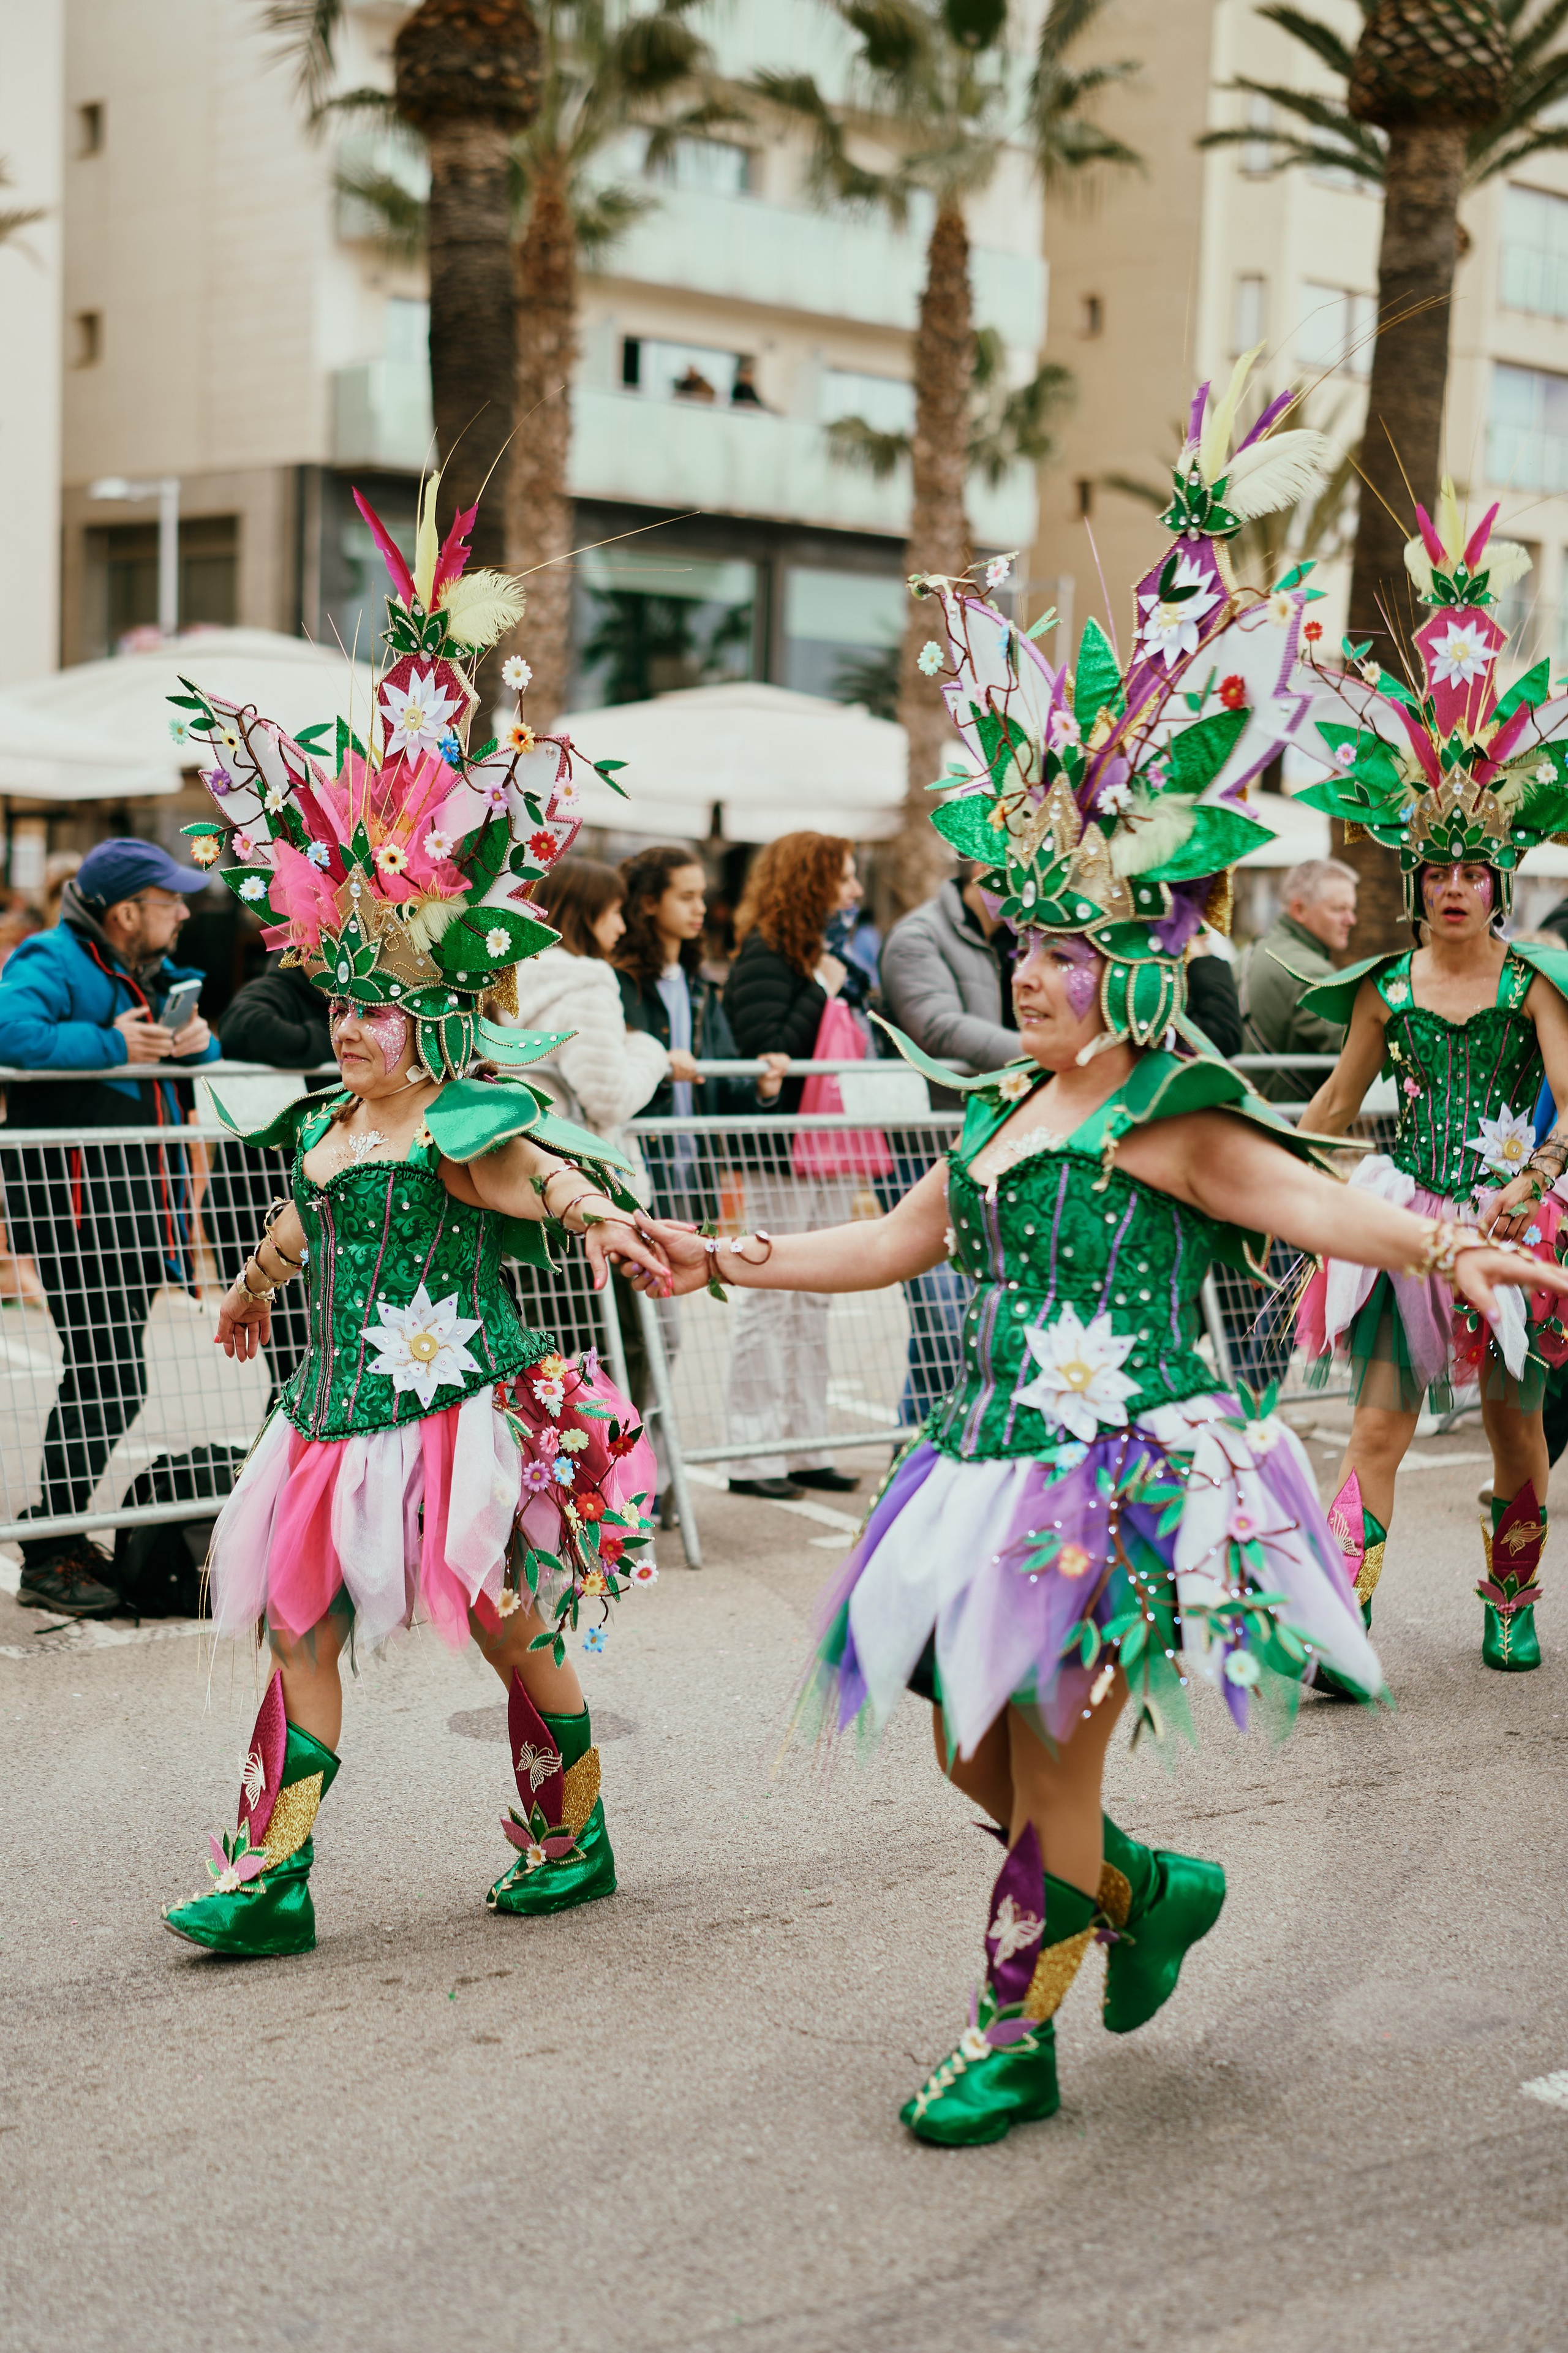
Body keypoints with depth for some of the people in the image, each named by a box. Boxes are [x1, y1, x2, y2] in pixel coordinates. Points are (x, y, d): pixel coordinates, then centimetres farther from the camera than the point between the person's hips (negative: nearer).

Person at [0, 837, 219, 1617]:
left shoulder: (152, 972, 16)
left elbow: (212, 1045, 18)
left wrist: (196, 1039, -5)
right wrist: (110, 1045, -25)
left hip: (138, 1194, 9)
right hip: (74, 1194, -9)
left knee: (110, 1378, 13)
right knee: (105, 1377, -11)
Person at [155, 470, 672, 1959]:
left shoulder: (468, 1133, -12)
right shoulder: (322, 1135, 11)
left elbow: (549, 1182, -32)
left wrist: (606, 1225, -54)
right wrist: (248, 1294, 50)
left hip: (460, 1409, -7)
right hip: (338, 1413, 8)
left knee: (510, 1622, 0)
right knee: (299, 1625, 3)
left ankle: (575, 1831, 21)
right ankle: (270, 1875, 6)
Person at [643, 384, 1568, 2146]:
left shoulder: (1164, 1119, -12)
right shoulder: (1000, 1117, 12)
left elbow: (1297, 1195, -25)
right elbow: (900, 1240, 23)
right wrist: (731, 1261, 26)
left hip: (1129, 1475, -8)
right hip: (1006, 1461, 8)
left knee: (1051, 1763, 0)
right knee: (972, 1747, 14)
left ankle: (1011, 2039, 16)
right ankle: (1149, 1891, 39)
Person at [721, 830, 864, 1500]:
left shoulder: (826, 956, 16)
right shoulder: (764, 957, -10)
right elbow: (769, 1051, -21)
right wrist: (821, 991, -16)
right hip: (777, 1160, -9)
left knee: (814, 1303, 12)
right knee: (770, 1304, -3)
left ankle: (804, 1446, 18)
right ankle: (753, 1456, 3)